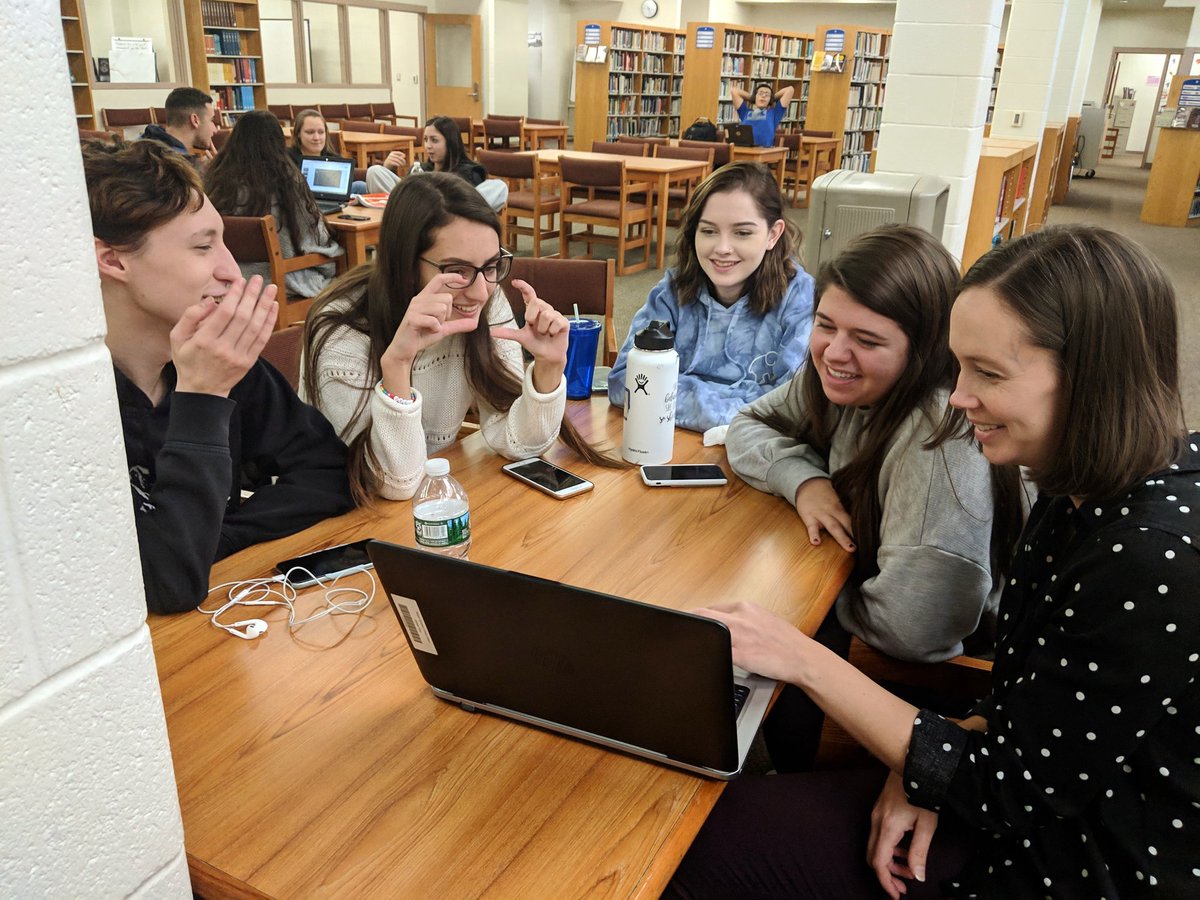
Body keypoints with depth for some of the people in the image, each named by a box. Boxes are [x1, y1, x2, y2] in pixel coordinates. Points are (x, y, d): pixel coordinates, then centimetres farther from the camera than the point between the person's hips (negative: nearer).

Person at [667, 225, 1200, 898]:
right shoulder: (1088, 491, -4)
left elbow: (1004, 787, -24)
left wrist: (803, 658, -23)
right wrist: (930, 762, -10)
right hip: (1050, 809, 7)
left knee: (719, 835, -4)